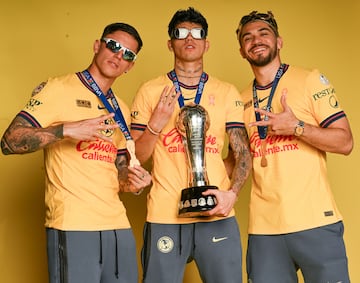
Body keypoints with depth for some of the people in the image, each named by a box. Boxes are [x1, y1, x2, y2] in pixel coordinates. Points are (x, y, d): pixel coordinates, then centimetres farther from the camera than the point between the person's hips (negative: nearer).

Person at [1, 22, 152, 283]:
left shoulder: (121, 110, 20)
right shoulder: (57, 89, -2)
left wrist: (134, 183, 2)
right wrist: (67, 129, -21)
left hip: (118, 224, 7)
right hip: (72, 226, -6)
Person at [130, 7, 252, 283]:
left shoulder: (227, 92, 9)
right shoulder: (150, 91, 6)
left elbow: (243, 153, 6)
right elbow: (136, 158, 5)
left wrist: (232, 193, -10)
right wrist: (157, 123, -11)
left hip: (218, 215, 1)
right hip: (165, 216, -1)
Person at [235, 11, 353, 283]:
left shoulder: (310, 80, 1)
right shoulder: (243, 100, 13)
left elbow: (345, 142, -4)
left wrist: (296, 127, -18)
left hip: (315, 222, -3)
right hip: (263, 227, 4)